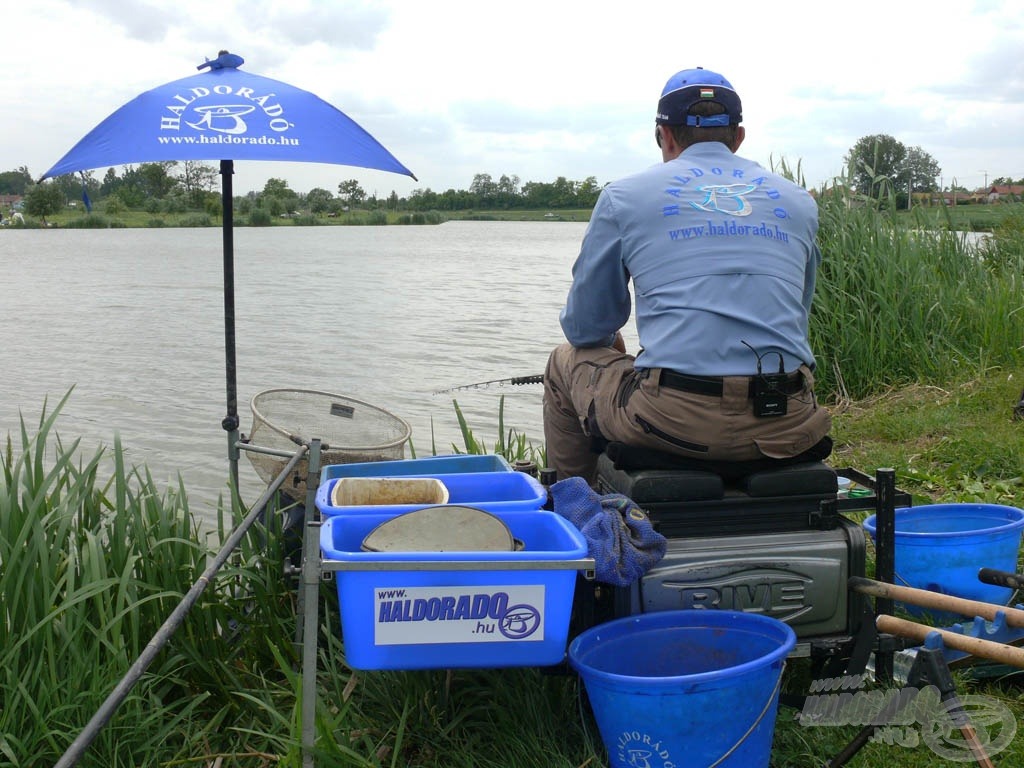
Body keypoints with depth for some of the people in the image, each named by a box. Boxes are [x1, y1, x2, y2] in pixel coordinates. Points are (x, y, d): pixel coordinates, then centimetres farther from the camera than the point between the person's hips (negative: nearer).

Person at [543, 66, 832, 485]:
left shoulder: (623, 197, 7)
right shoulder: (798, 201, 16)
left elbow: (584, 329, 12)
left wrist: (611, 343, 35)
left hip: (675, 422, -3)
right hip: (787, 426, 4)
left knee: (566, 362, 27)